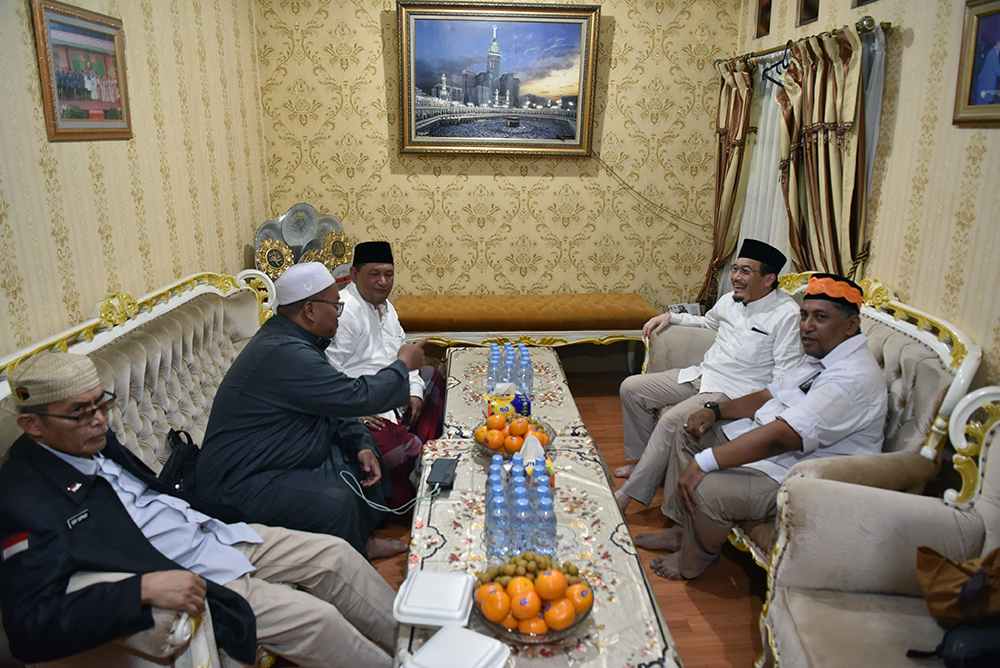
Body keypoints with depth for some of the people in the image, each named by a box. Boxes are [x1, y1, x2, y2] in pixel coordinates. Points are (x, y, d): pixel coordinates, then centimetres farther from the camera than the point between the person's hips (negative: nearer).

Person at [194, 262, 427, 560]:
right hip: (239, 485, -11)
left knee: (362, 449, 14)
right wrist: (403, 365, -10)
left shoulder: (289, 336, 7)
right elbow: (357, 397, -26)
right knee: (335, 501, -31)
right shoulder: (285, 354, -28)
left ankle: (363, 539, 26)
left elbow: (333, 404, 11)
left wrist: (360, 445, -3)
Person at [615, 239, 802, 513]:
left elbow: (785, 377, -16)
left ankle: (630, 494, -18)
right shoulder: (729, 300, 8)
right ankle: (641, 461, 15)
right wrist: (670, 316, 20)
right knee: (631, 388, 2)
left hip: (735, 391, -8)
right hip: (701, 375, 8)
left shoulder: (786, 314, -14)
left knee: (672, 420, -31)